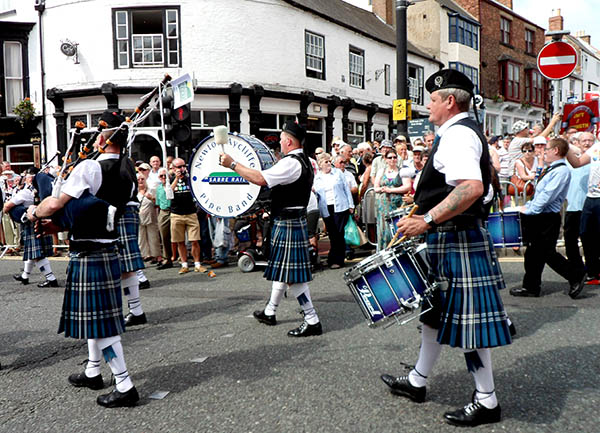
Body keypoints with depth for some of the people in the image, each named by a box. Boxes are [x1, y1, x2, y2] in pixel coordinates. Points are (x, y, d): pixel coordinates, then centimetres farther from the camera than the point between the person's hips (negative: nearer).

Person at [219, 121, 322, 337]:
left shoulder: (291, 163, -20)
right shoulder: (303, 161, 14)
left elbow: (260, 179, -30)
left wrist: (232, 164, -22)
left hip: (288, 223, -11)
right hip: (290, 221, 11)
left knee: (291, 274, -7)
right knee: (282, 269, 19)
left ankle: (312, 321, -2)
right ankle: (269, 312, 33)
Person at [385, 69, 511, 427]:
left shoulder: (457, 134, -17)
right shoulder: (463, 131, 17)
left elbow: (472, 188, -33)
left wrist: (427, 220, -31)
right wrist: (427, 213, 24)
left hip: (457, 241, -11)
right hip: (449, 239, 11)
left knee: (467, 318, -2)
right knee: (437, 311, 18)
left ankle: (487, 401, 11)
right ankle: (417, 381, 31)